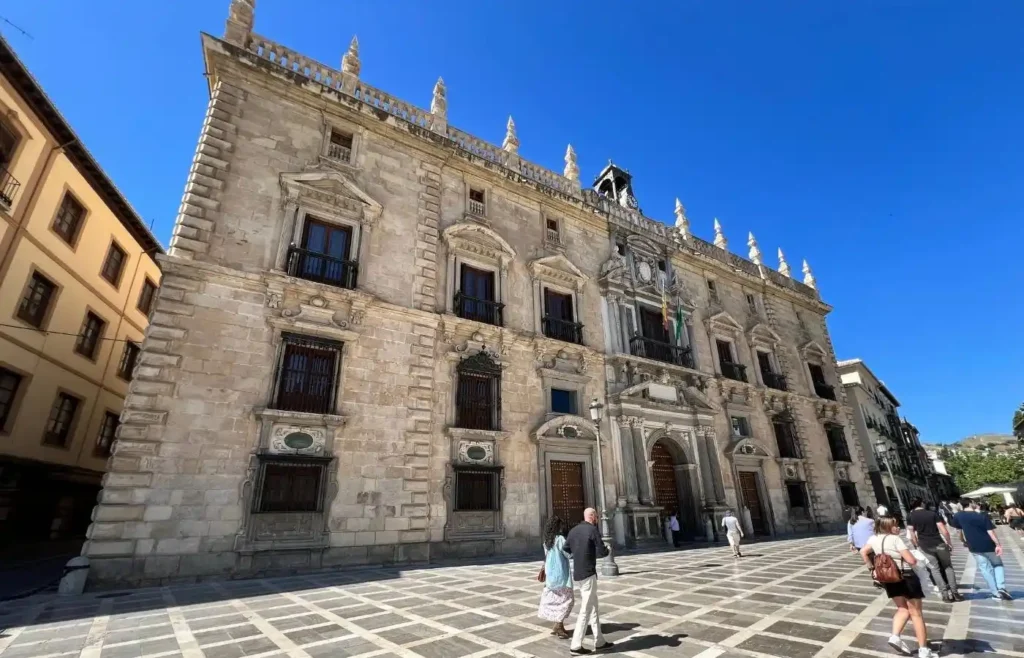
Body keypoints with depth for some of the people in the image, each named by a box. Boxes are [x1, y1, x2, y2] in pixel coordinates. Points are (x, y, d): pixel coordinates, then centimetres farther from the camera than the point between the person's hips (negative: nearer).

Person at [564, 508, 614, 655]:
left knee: (593, 608, 18)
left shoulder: (573, 530, 8)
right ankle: (575, 646, 5)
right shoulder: (592, 530, -14)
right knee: (585, 611, 0)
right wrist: (607, 549, 8)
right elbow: (602, 552, -14)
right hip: (588, 574, -8)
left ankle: (599, 642, 26)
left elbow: (566, 550, 13)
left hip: (578, 573, 8)